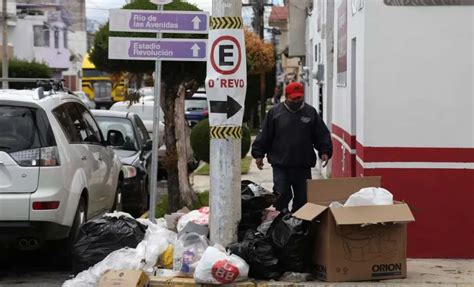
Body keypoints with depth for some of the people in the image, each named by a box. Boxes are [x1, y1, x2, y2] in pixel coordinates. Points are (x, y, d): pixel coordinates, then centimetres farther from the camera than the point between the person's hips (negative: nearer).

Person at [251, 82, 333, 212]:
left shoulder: (311, 112, 6)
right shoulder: (275, 112, 2)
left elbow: (322, 135, 8)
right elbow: (264, 135, 4)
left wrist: (324, 151, -5)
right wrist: (258, 154, 0)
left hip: (303, 166, 2)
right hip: (280, 165, -2)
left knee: (303, 196, 6)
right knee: (282, 196, -6)